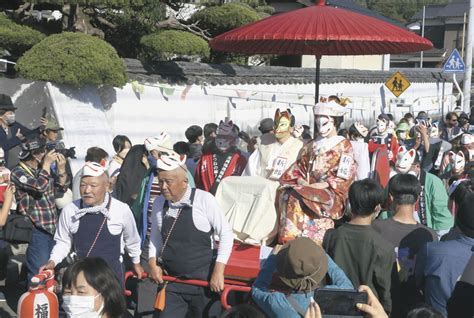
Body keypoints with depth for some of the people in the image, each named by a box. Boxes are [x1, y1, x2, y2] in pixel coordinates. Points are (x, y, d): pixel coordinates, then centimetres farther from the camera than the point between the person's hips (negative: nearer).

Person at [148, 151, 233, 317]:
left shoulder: (204, 199, -14)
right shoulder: (159, 203, 1)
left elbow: (226, 234, -10)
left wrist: (218, 271, -15)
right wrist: (153, 262, 0)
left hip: (203, 281, -3)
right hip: (170, 281, 4)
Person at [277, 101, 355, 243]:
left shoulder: (344, 146, 5)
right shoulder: (311, 145, 20)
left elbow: (343, 178, -5)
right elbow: (298, 169, 14)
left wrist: (320, 186, -15)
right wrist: (302, 181, -8)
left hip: (331, 193, -5)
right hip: (307, 187, 5)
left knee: (297, 198, -32)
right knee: (286, 193, -28)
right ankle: (289, 239, -32)